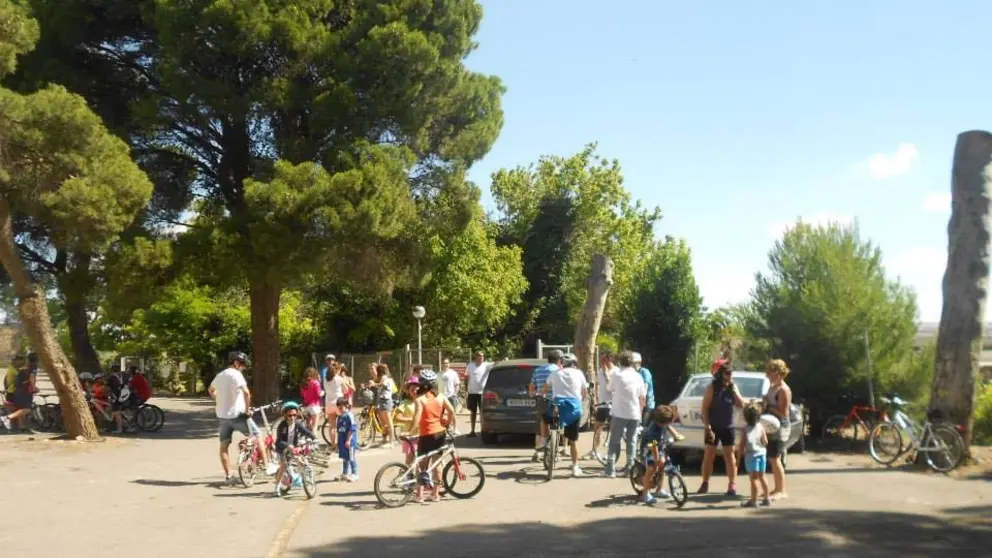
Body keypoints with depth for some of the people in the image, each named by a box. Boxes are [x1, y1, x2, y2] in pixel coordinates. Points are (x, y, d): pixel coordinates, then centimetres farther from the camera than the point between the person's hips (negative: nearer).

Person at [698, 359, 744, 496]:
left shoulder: (732, 387, 3)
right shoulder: (712, 387, -9)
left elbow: (741, 405, -3)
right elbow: (704, 409, -10)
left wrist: (733, 389, -11)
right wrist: (707, 427, -16)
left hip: (728, 427, 3)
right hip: (713, 427, -3)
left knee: (730, 456, 4)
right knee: (709, 456, 2)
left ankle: (732, 484, 9)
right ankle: (705, 483, 12)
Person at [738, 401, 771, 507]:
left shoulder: (746, 429, -12)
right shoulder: (761, 427, -1)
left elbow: (742, 444, -12)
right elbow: (765, 442, -3)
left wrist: (740, 451, 3)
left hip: (751, 455, -5)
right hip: (761, 454, 5)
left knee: (753, 478, -2)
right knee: (761, 476, 17)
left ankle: (753, 500, 1)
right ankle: (766, 498, 24)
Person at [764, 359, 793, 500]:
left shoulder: (784, 390, -16)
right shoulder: (772, 387, 12)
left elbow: (783, 412, -19)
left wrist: (768, 407, -15)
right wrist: (763, 404, 3)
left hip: (780, 427, -9)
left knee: (775, 459, -7)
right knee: (772, 459, 13)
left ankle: (782, 491, 0)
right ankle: (777, 488, 22)